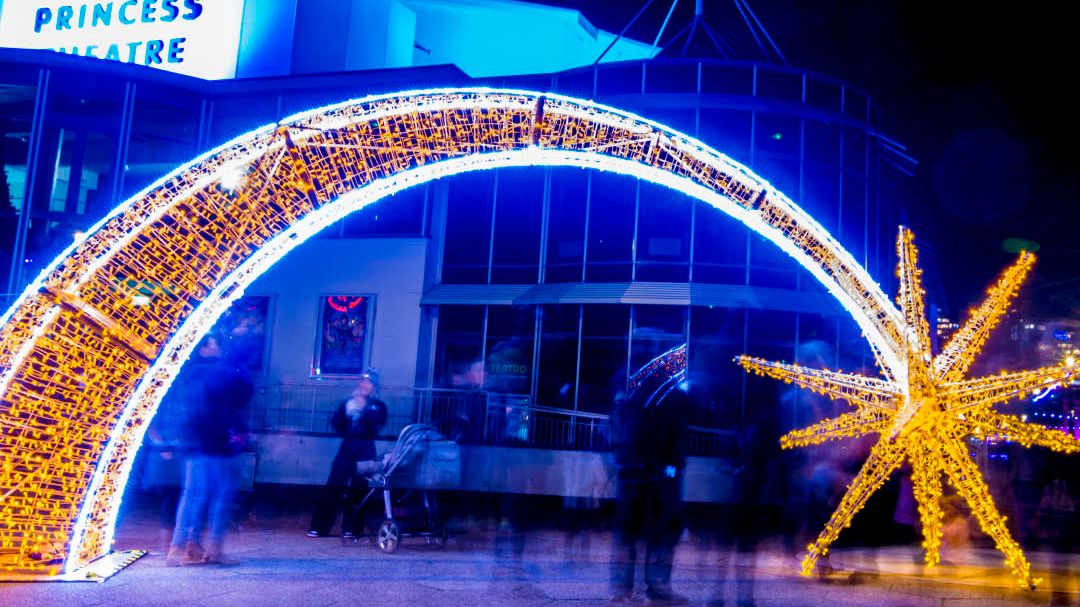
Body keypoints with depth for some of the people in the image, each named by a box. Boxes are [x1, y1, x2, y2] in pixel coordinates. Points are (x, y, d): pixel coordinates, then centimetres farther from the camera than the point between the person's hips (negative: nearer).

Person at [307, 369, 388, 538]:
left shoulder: (378, 406, 6)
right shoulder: (348, 402, 13)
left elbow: (376, 426, -13)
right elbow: (335, 424, 3)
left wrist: (364, 409, -18)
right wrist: (347, 410, -11)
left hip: (365, 451, -2)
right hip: (346, 449, 2)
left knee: (357, 490, -2)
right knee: (333, 487, -3)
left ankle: (350, 528, 8)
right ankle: (319, 527, 0)